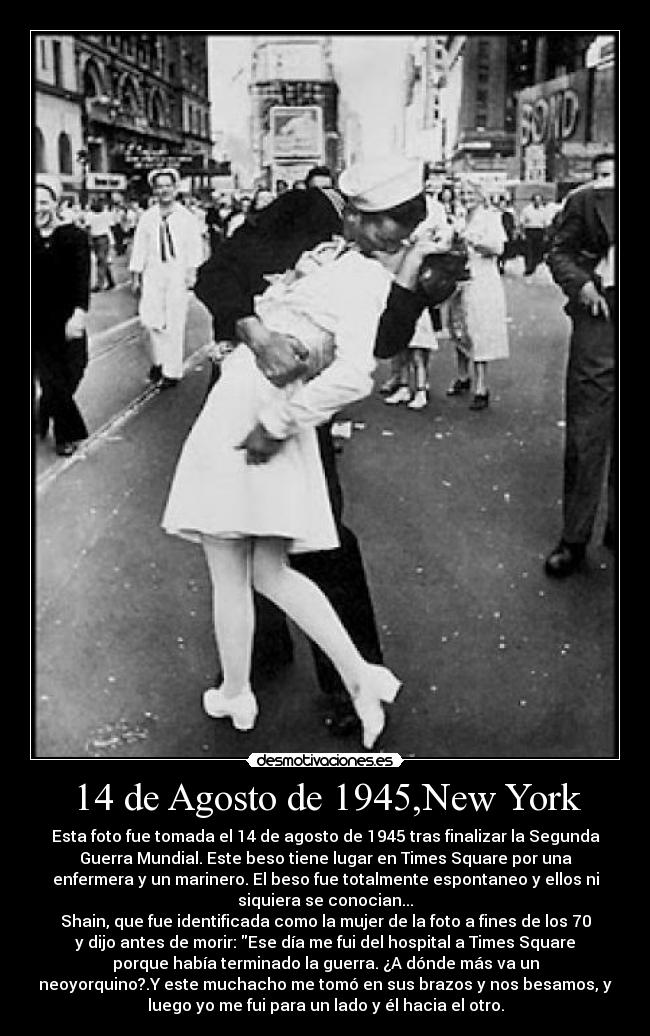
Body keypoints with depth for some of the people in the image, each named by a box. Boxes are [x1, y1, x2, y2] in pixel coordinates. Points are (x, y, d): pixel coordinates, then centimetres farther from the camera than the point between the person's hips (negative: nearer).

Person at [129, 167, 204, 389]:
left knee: (174, 323, 0)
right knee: (150, 319, -3)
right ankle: (159, 359, 22)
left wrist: (192, 272, -12)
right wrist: (135, 277, 6)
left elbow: (195, 246, -2)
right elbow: (139, 247, 8)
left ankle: (172, 371, 9)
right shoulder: (147, 217, 5)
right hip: (153, 272, 2)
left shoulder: (186, 217, 0)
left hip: (178, 273, -2)